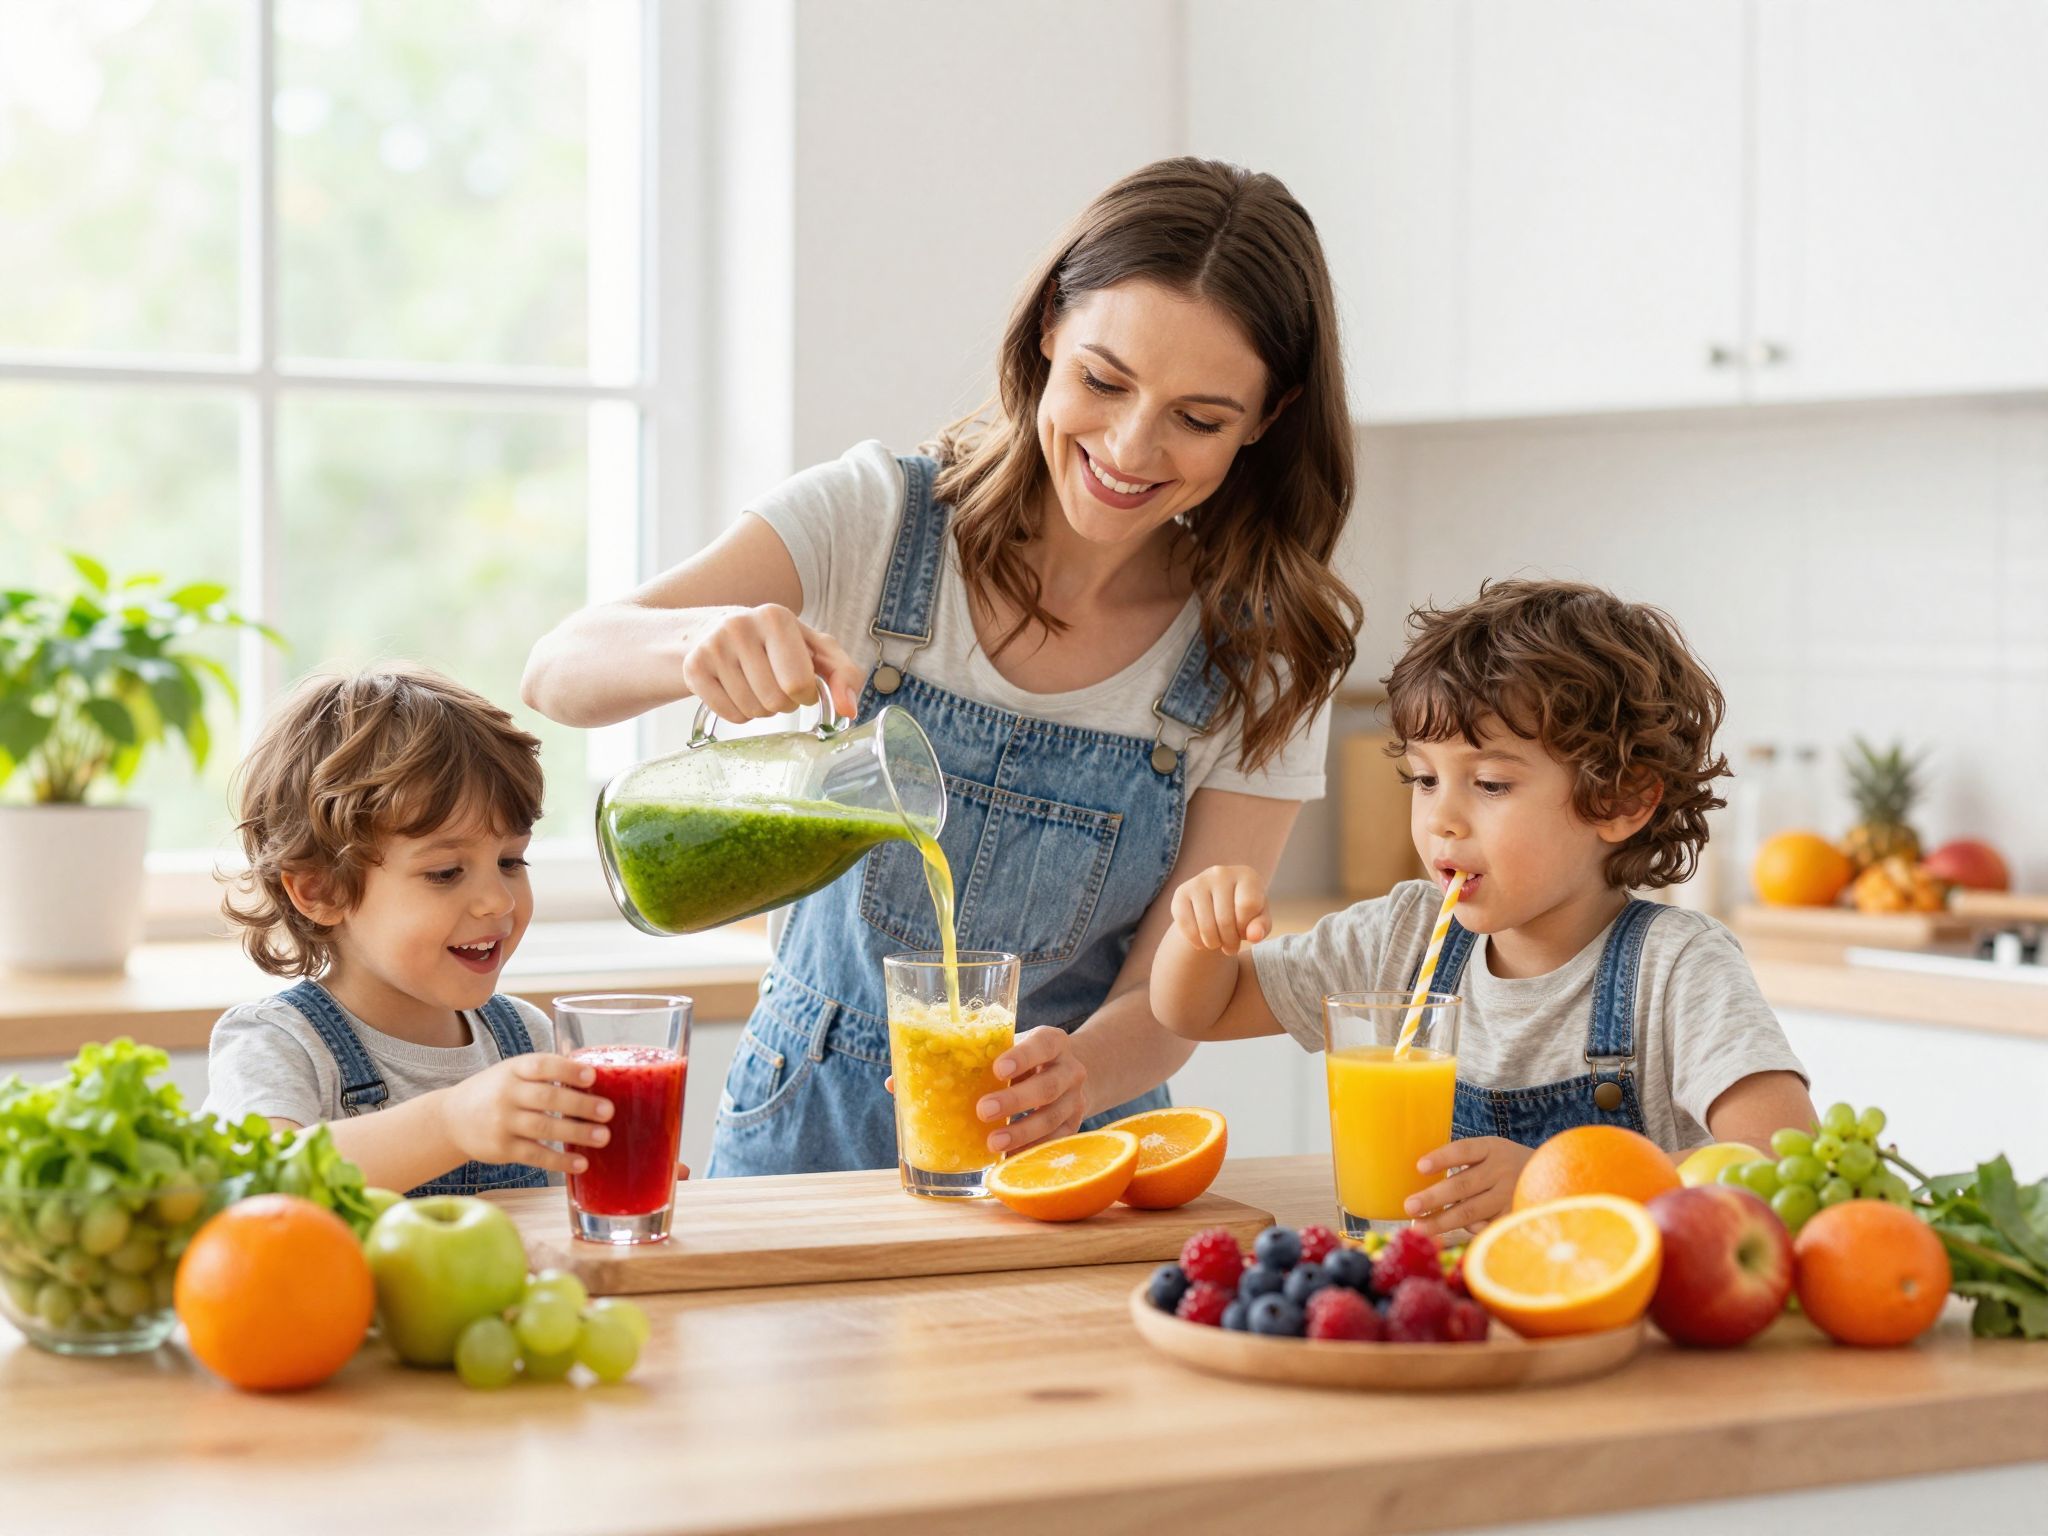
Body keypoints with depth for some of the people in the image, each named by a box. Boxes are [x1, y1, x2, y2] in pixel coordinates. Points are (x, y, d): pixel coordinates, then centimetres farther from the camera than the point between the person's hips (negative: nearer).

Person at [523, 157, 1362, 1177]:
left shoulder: (1268, 650, -1)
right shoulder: (880, 519, -4)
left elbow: (1172, 989, -3)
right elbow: (557, 674, -12)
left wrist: (1079, 1072, -26)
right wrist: (702, 639, -34)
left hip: (1059, 1155, 0)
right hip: (815, 1123, 0)